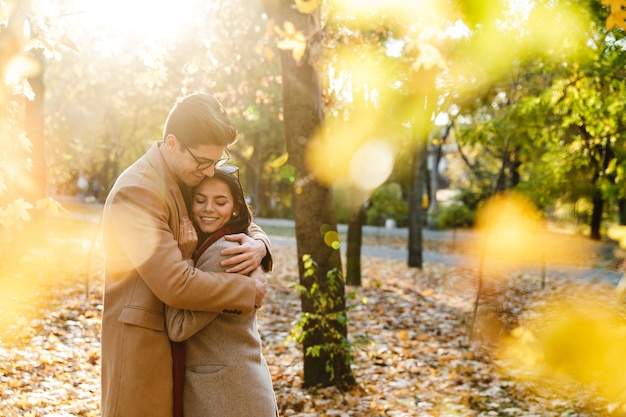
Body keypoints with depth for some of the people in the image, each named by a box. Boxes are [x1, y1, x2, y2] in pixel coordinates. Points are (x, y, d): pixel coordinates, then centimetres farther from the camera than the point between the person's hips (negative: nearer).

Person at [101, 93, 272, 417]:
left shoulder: (192, 177, 5)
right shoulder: (136, 192, -21)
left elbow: (244, 225, 13)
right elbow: (176, 284, -28)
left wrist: (257, 245, -11)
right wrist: (249, 290, -16)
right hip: (144, 340, -8)